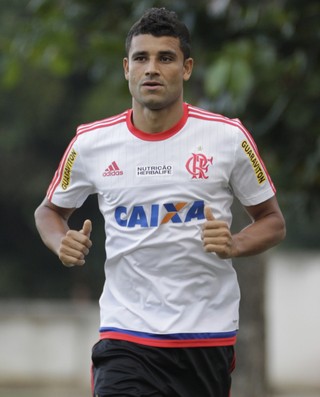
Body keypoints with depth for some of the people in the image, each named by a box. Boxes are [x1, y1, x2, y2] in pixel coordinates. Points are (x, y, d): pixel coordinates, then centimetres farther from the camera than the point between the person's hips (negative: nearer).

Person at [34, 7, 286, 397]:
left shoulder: (228, 137, -2)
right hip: (125, 337, 0)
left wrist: (235, 244, -13)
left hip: (209, 335, 0)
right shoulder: (90, 143, 1)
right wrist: (62, 243, -5)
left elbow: (272, 221, 8)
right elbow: (49, 210, 18)